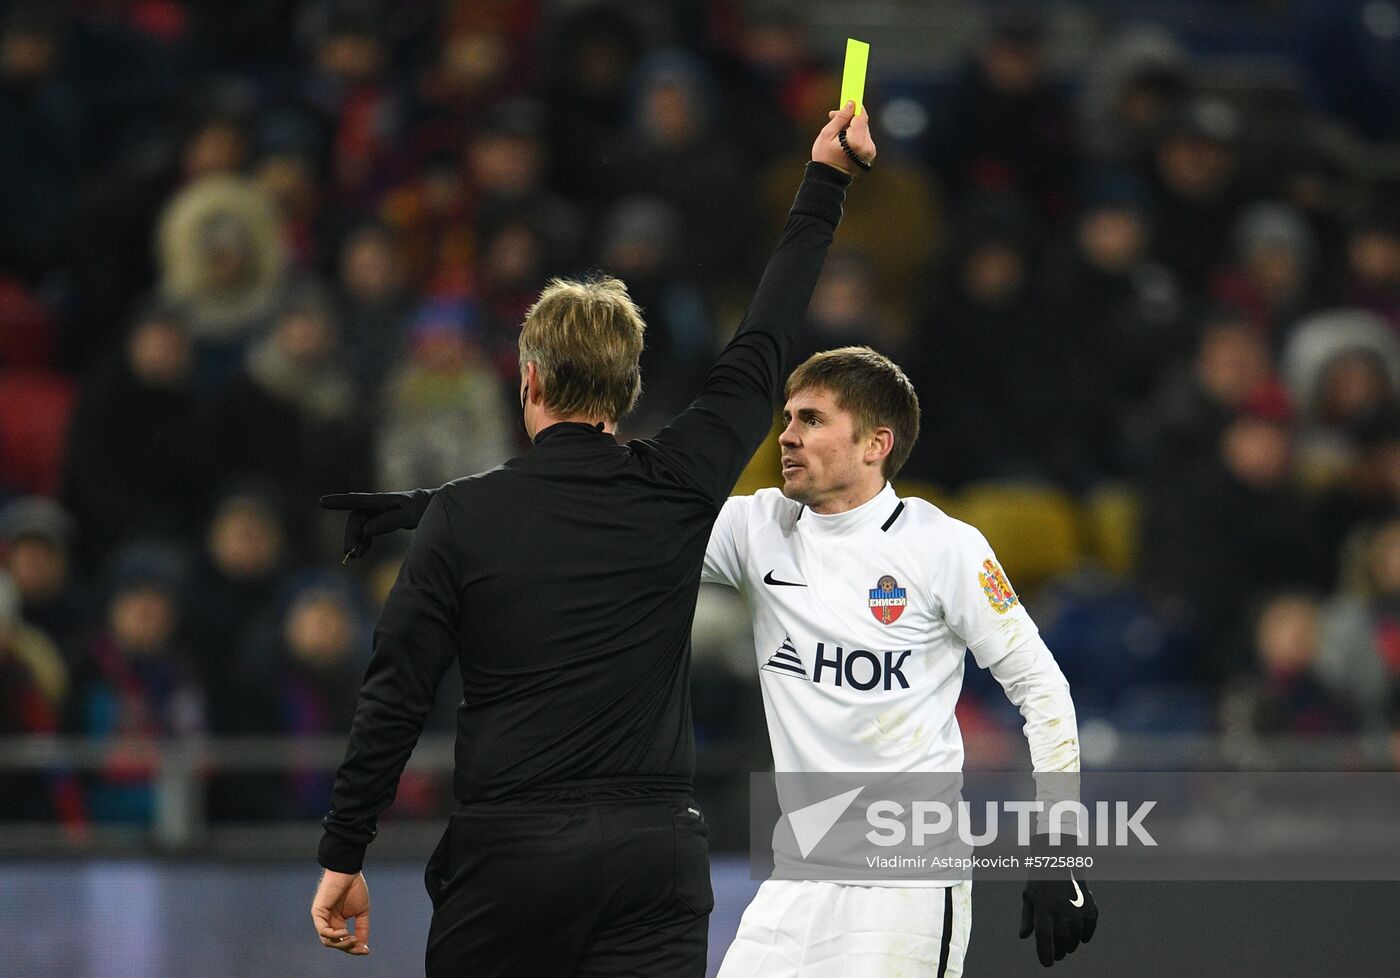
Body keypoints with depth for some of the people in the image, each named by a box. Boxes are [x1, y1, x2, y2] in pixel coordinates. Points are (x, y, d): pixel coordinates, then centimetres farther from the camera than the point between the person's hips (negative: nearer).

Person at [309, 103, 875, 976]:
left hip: (504, 857, -1)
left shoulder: (463, 518, 0)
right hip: (653, 855, 1)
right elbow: (762, 348, 16)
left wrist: (343, 855, 5)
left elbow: (394, 698, -2)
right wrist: (825, 183, 26)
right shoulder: (679, 488, 3)